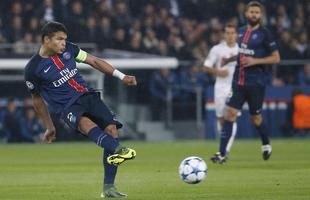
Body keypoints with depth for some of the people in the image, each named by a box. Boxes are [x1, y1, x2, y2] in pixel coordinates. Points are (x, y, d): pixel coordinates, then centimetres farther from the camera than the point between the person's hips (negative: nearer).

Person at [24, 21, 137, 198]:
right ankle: (118, 150, -65)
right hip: (68, 107, -5)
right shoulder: (33, 69, -4)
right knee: (85, 123, -37)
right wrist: (50, 127, 18)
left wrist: (121, 76, 7)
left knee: (111, 129, -15)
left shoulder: (68, 49, 6)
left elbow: (94, 61, 15)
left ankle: (108, 187, -12)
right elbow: (37, 99, 10)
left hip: (88, 95, 5)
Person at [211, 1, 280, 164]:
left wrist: (255, 61, -16)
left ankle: (266, 144, 36)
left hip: (256, 83, -4)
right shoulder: (241, 32, 10)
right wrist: (228, 59, 10)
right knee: (229, 113, -8)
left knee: (255, 118, 7)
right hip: (238, 81, 4)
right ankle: (222, 153, -10)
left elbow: (276, 58, -6)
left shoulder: (264, 34, -6)